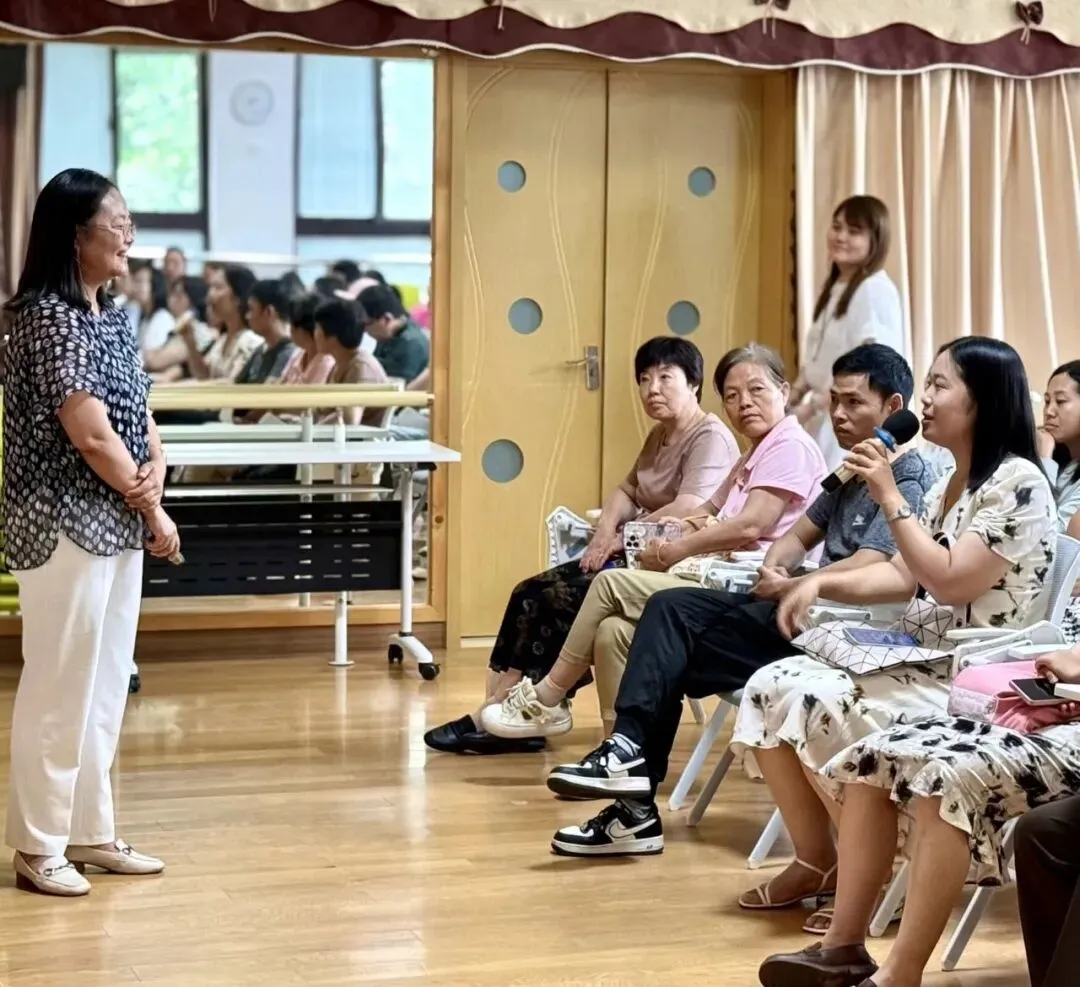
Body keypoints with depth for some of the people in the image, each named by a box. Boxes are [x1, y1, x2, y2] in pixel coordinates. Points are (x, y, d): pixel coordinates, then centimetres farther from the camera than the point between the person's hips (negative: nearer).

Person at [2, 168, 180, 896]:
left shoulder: (113, 318, 12)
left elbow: (138, 415, 13)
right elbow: (90, 434, -18)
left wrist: (156, 468, -9)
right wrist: (155, 513, -10)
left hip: (116, 525, 9)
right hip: (65, 527, -9)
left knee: (104, 685, 14)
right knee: (59, 688, -2)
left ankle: (90, 831, 23)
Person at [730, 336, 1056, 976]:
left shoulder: (1017, 483, -15)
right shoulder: (950, 482, 14)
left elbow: (950, 582, -22)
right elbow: (905, 577, 17)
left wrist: (890, 499, -19)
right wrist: (822, 584, 2)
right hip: (924, 660, 9)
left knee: (820, 706, -27)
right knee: (772, 689, -6)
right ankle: (816, 863, 3)